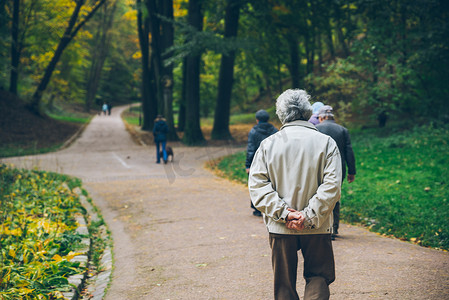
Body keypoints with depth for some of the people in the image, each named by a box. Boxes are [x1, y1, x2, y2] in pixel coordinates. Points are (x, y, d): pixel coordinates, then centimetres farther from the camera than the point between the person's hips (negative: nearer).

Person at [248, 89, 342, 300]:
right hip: (316, 228, -1)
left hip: (280, 228, 1)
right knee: (318, 277, 13)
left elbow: (257, 184, -8)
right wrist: (309, 217, -13)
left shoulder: (268, 144, 1)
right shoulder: (326, 142, -2)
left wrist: (284, 213, -11)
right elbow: (332, 186, -13)